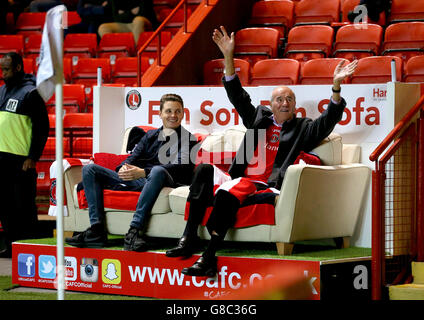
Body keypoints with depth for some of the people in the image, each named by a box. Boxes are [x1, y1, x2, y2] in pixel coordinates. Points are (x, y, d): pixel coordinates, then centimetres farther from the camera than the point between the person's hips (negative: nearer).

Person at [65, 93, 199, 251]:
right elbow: (134, 157, 17)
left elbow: (179, 167, -8)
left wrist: (143, 172, -21)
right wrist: (124, 168, -11)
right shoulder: (150, 136, 28)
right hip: (135, 181, 6)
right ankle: (96, 231, -22)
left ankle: (134, 231, -45)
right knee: (90, 169, -5)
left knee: (158, 171, -41)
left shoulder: (187, 139, 10)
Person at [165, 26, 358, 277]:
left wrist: (336, 86, -15)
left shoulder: (302, 129, 14)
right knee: (205, 170, -22)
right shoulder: (260, 118, 25)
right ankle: (190, 238, -28)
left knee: (228, 191, -35)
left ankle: (209, 258, -41)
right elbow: (238, 96, 25)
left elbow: (328, 121, -1)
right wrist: (228, 57, 16)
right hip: (240, 179, 5)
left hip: (265, 187, -5)